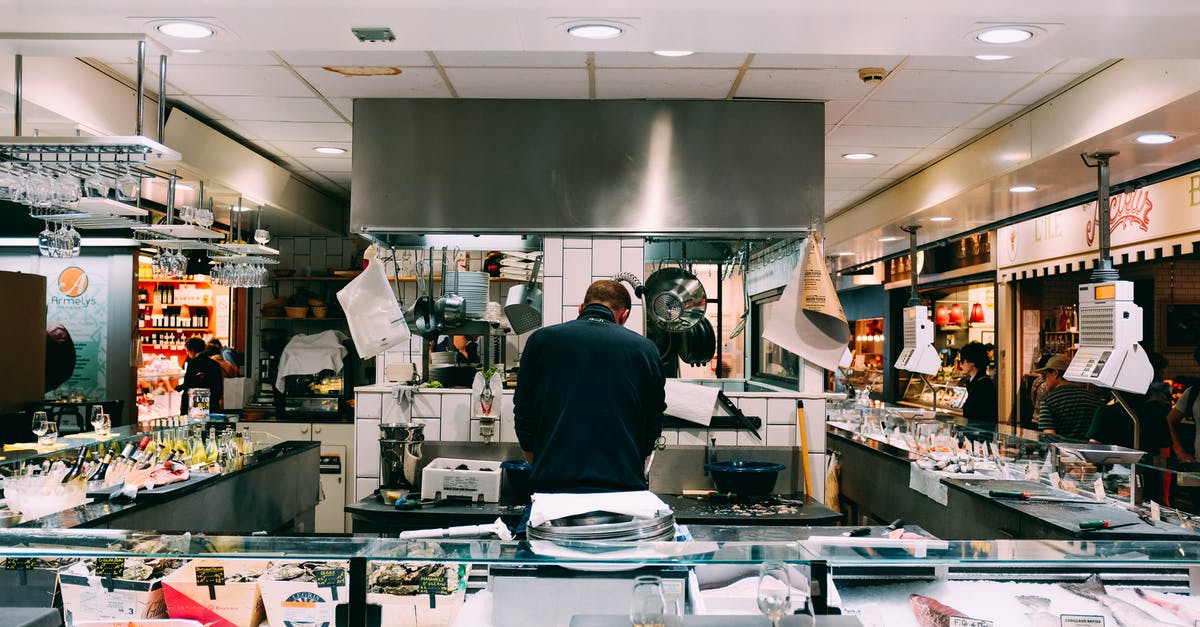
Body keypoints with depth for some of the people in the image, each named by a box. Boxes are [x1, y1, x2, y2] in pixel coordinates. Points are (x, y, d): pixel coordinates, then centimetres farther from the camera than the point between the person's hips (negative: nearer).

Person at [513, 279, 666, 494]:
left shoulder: (540, 340, 6)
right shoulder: (644, 349, 5)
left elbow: (524, 418, 9)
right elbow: (653, 428, 10)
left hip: (553, 485, 0)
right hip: (623, 486, 0)